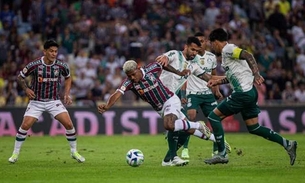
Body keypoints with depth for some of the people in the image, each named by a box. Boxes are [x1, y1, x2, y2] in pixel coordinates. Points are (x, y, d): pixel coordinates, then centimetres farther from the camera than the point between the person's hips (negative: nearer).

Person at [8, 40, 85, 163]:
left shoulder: (61, 66, -9)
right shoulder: (34, 65, -16)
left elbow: (68, 78, 12)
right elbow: (20, 77, -1)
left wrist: (67, 94, 2)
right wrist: (26, 89, -17)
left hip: (54, 101, 1)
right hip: (36, 101, -1)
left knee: (68, 124, -11)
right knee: (25, 125, -13)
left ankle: (74, 151, 8)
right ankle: (15, 153, 5)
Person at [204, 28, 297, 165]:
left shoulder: (228, 49, -8)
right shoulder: (227, 52, 21)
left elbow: (247, 55, -24)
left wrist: (256, 74, -33)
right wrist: (217, 81, 32)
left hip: (243, 93, -10)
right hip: (250, 92, 10)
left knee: (214, 116, -2)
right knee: (253, 128, 12)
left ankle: (222, 154, -2)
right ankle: (287, 144, 7)